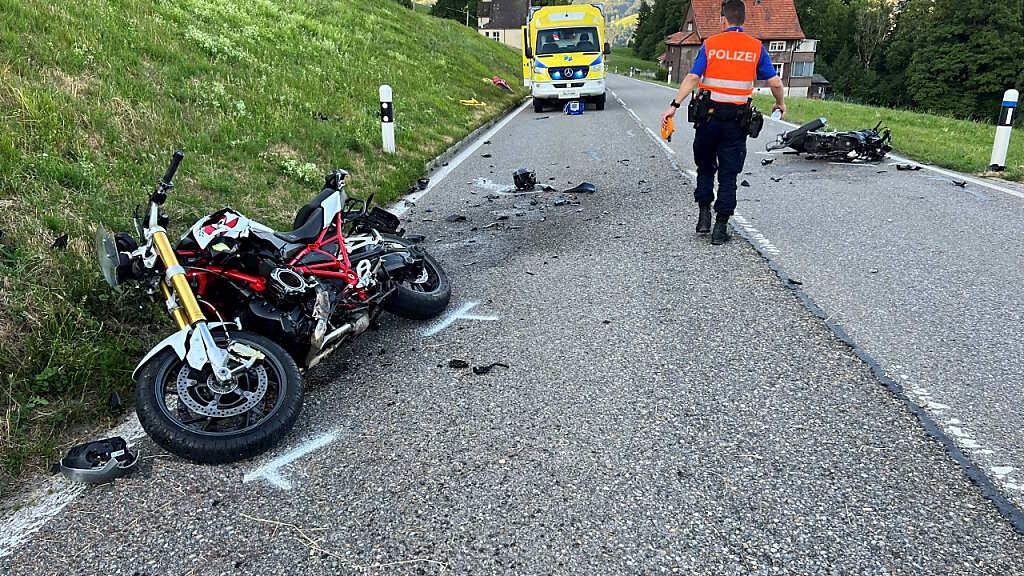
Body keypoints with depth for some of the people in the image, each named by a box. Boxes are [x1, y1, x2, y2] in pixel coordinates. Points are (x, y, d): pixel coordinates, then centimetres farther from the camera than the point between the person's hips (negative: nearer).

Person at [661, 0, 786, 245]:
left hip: (709, 116, 0)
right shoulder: (756, 48, 3)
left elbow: (692, 78, -10)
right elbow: (775, 82, 2)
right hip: (737, 119, 0)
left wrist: (674, 106, -11)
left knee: (705, 167, 17)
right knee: (728, 174, 5)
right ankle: (720, 228, 4)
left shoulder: (711, 44, 0)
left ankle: (704, 215, 13)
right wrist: (780, 104, 20)